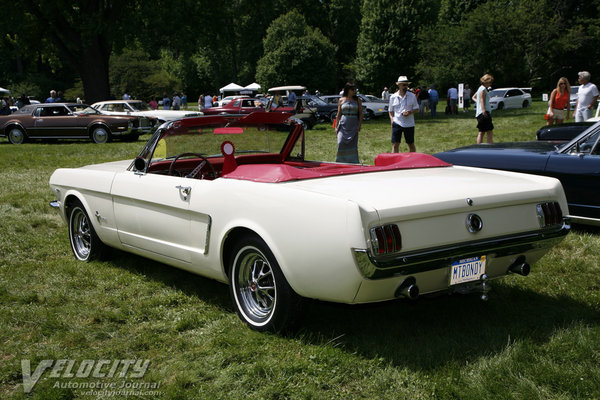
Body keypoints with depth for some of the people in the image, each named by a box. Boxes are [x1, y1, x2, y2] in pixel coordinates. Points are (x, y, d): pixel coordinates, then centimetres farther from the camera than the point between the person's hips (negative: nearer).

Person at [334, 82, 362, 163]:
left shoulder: (357, 100, 8)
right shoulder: (341, 100, 7)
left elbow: (360, 114, 6)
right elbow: (338, 114, 9)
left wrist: (359, 125, -5)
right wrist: (336, 126, 3)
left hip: (353, 125, 0)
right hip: (343, 125, 0)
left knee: (353, 144, -3)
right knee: (341, 143, -10)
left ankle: (353, 162, 4)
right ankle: (340, 162, 2)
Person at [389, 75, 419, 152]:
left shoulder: (412, 96, 3)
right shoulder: (393, 97, 4)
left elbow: (416, 109, 6)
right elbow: (391, 111, 11)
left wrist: (410, 112, -14)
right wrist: (392, 121, -4)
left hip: (409, 124, 0)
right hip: (397, 123, 0)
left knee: (411, 145, 9)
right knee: (395, 145, -3)